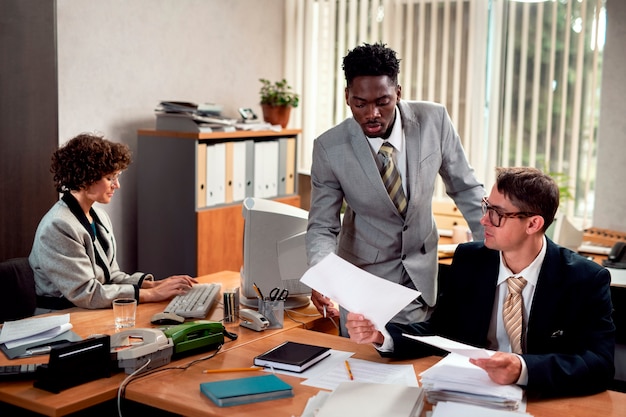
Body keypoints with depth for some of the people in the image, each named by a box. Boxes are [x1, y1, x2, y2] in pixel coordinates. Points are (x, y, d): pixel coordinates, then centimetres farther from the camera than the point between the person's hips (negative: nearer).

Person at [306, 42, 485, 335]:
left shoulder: (434, 120, -14)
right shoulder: (329, 148, -19)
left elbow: (465, 188, -1)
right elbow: (322, 226, -13)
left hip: (422, 269, 2)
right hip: (365, 271, -1)